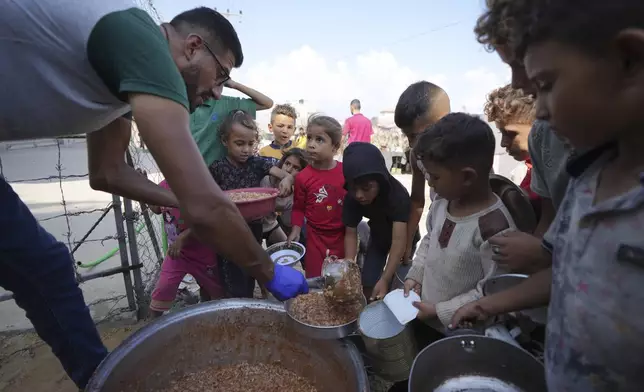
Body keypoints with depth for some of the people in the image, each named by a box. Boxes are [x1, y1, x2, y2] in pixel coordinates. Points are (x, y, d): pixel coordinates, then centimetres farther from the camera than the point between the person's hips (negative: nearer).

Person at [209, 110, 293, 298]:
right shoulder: (217, 168, -9)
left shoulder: (258, 163, -4)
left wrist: (286, 180, -35)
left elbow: (286, 174, -12)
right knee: (234, 288, 4)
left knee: (249, 279, 19)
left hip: (253, 229, 3)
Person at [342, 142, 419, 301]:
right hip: (378, 237, 3)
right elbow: (350, 234, -20)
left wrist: (385, 280, -53)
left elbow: (399, 240, -44)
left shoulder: (398, 195, -39)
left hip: (399, 239, -3)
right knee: (367, 286, 4)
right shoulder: (351, 198, -28)